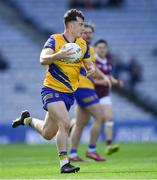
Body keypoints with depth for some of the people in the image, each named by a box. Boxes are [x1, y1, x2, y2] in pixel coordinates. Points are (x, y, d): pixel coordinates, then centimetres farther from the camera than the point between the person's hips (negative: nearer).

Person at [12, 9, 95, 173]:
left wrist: (91, 68, -8)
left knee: (48, 134, 12)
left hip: (68, 93, 6)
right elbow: (43, 59, -23)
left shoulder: (83, 45, 7)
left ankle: (28, 120, 42)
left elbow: (88, 64, 17)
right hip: (52, 90, -6)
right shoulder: (54, 40, -10)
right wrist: (57, 56, -43)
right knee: (64, 123, -25)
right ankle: (64, 163, -18)